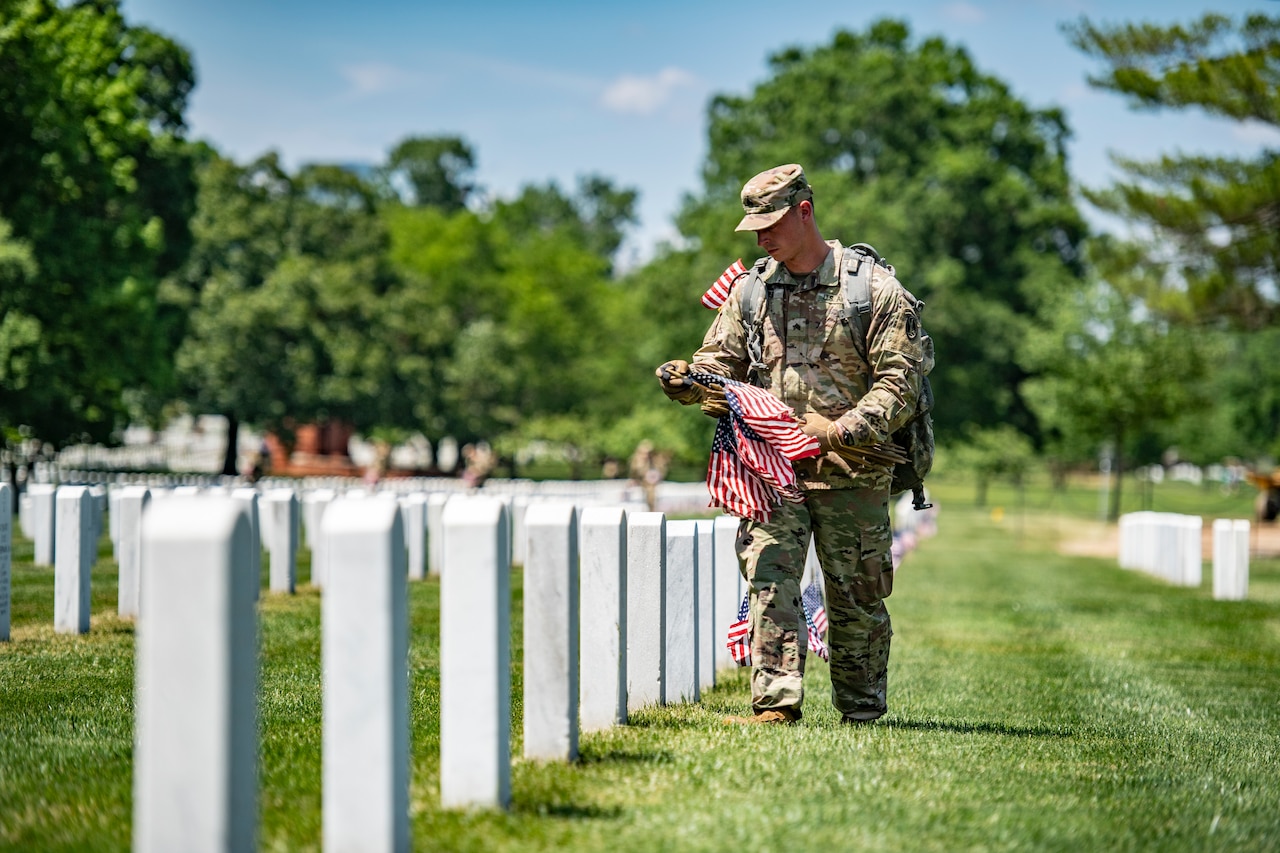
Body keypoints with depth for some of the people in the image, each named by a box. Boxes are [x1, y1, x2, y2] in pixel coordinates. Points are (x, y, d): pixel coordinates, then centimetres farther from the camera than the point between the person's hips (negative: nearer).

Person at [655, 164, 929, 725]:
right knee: (769, 581, -11)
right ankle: (775, 703, -12)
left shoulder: (876, 287, -4)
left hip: (851, 473, -3)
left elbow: (900, 381, -8)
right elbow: (722, 360, 11)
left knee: (856, 597, 6)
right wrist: (689, 381, -12)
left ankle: (862, 712, 19)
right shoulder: (751, 287, 10)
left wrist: (846, 431, -22)